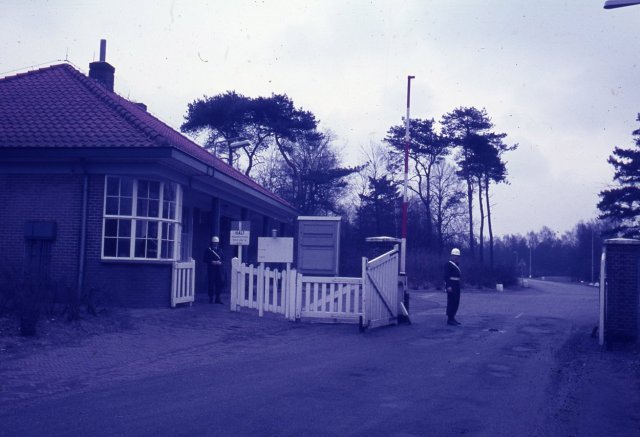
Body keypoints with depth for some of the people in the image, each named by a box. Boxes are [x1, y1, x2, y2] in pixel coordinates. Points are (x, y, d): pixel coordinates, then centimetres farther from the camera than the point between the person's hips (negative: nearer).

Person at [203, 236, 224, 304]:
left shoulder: (220, 250, 14)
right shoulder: (208, 250, 3)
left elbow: (222, 259, 15)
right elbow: (204, 260, -1)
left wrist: (220, 262, -7)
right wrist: (211, 262, -14)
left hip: (218, 269, 3)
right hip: (211, 269, -3)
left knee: (219, 283, -1)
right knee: (211, 283, -4)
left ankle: (217, 298, 5)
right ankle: (211, 298, 4)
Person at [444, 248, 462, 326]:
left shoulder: (456, 264, 18)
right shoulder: (448, 264, -10)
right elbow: (446, 275, -16)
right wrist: (448, 286, -21)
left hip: (457, 285, 9)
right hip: (451, 285, -9)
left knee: (456, 302, 11)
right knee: (451, 302, -7)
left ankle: (452, 318, 19)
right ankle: (449, 319, -3)